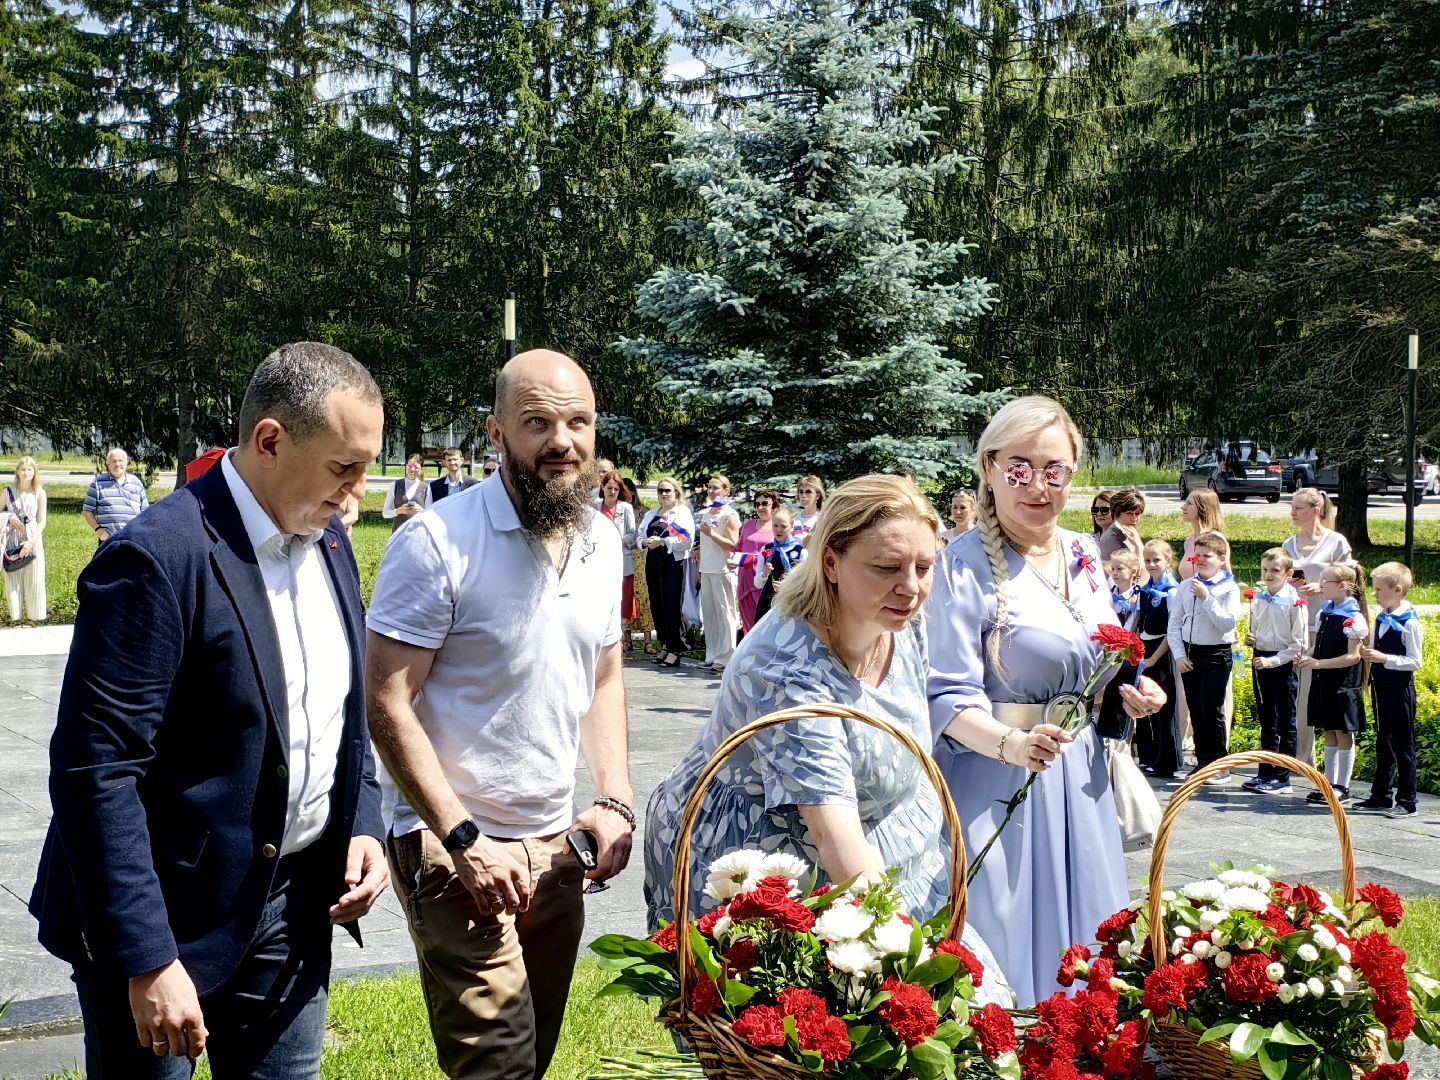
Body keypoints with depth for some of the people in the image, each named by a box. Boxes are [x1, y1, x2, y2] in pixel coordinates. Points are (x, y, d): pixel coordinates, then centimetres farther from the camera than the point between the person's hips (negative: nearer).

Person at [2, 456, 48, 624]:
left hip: (33, 539, -1)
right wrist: (9, 517, -12)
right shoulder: (8, 492, 1)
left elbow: (42, 522, -3)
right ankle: (16, 614, 11)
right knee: (13, 577, 2)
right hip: (13, 538, 1)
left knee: (34, 577, 1)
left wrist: (31, 542, -14)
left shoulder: (39, 493, -2)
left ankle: (36, 613, 10)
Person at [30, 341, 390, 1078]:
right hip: (167, 916, -6)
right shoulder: (156, 558, -20)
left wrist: (362, 825, 1)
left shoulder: (328, 541, 4)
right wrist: (146, 962, -23)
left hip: (295, 903, 7)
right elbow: (96, 772, -22)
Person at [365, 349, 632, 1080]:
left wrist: (616, 799, 3)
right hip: (453, 844, -6)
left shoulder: (602, 541, 6)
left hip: (555, 843, 6)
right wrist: (465, 839, -18)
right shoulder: (437, 542, -14)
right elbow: (387, 706, -15)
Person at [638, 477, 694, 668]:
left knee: (671, 606, -8)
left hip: (674, 563, -7)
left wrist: (662, 541, -17)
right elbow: (640, 536, 19)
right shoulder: (651, 514, 20)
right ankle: (665, 645, 18)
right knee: (656, 605, 7)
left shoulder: (683, 513, -1)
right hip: (653, 563, 7)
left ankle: (674, 651, -4)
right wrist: (645, 542, -4)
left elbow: (687, 540, -13)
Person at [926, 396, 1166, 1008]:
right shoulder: (965, 565, -14)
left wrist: (1128, 694, -1)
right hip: (997, 780, -7)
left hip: (1080, 777, 7)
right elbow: (950, 696, -19)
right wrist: (1009, 743, -36)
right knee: (1006, 941, -1)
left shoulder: (1084, 556, 7)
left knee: (1080, 937, 14)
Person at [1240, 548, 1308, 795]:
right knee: (1266, 722, 15)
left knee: (1285, 723, 3)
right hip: (1260, 661, 6)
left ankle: (1282, 778, 8)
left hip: (1283, 664, -6)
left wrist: (1271, 661, -17)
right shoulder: (1257, 599, 5)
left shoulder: (1294, 602, -13)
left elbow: (1298, 644, -13)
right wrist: (1250, 639, -2)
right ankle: (1265, 773, 22)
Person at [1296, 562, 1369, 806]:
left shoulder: (1353, 617, -15)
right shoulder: (1325, 612, 9)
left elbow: (1353, 656, -19)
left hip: (1343, 684, -7)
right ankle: (1329, 783, 22)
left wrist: (1318, 664, -22)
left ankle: (1342, 788, 11)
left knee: (1343, 734, 3)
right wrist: (1306, 657, -3)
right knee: (1329, 734, 14)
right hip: (1323, 682, 7)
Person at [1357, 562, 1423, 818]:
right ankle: (1381, 795, 24)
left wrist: (1384, 658, -23)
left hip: (1400, 689, -8)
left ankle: (1407, 802, 5)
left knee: (1403, 746, -1)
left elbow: (1415, 662, -16)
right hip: (1381, 688, 8)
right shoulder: (1381, 618, 9)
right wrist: (1368, 655, 2)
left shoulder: (1410, 623, -14)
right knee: (1383, 744, 15)